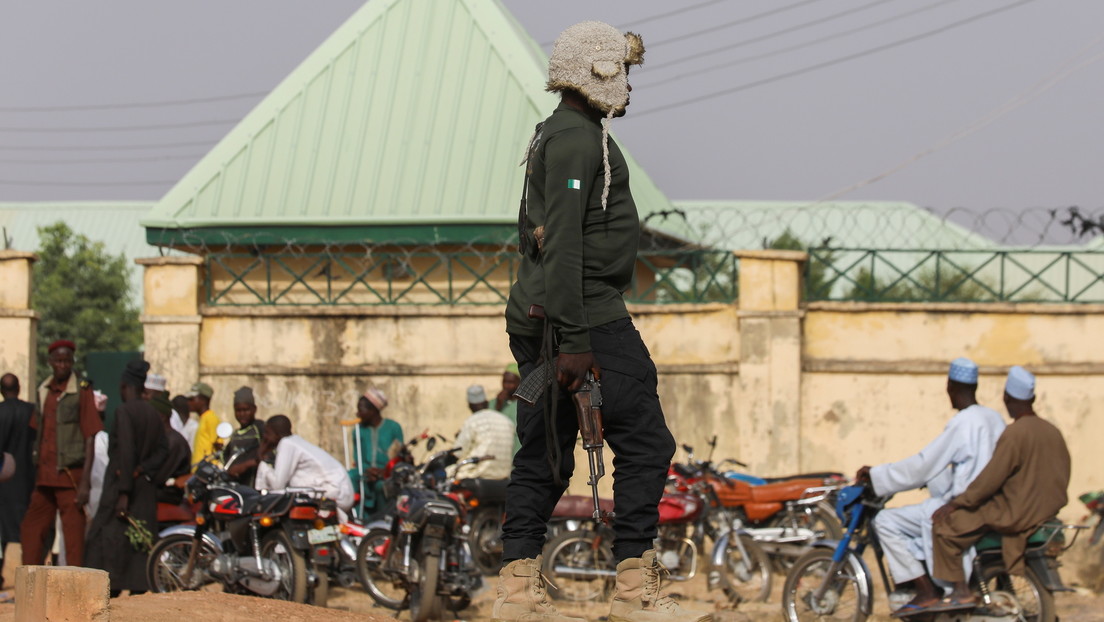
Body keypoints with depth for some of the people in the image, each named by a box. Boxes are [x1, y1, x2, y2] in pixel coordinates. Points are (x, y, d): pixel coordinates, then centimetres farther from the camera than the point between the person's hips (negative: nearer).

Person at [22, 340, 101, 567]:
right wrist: (35, 475, 12)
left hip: (70, 477, -6)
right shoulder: (43, 391, 11)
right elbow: (39, 435, 16)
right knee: (31, 531, 9)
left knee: (74, 536, -4)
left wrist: (85, 482, -14)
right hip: (45, 477, 6)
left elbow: (90, 440, -8)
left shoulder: (82, 392, -6)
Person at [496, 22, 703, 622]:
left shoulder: (553, 135, 20)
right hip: (588, 315, -10)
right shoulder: (578, 138, -12)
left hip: (537, 318, 10)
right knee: (645, 443, -7)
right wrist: (573, 341, -23)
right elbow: (563, 242, -20)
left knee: (545, 455, 9)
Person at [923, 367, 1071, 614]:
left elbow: (990, 479, -19)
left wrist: (956, 503, -10)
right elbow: (1062, 475, 14)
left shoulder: (1015, 434, -18)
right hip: (1048, 509, 8)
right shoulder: (1052, 432, 6)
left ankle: (961, 591, -6)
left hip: (1015, 514, -8)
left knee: (944, 524, -4)